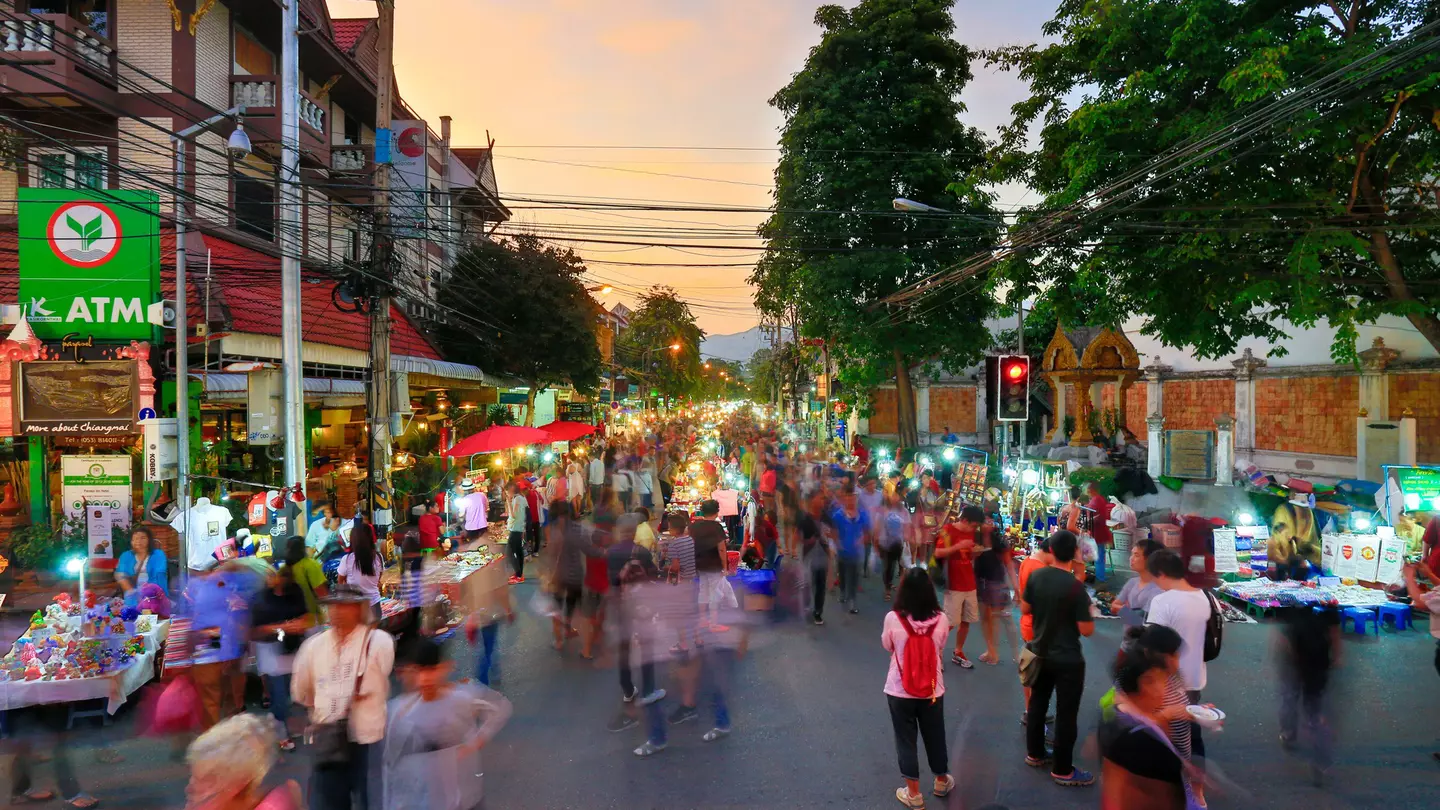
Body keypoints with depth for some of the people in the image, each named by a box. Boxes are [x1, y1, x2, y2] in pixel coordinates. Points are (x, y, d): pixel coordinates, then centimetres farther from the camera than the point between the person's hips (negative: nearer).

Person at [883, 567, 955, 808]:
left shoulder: (893, 618, -19)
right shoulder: (941, 619, -14)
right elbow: (940, 650, 3)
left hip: (900, 690, -2)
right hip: (932, 689, 2)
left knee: (906, 740, 14)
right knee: (935, 736, 23)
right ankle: (942, 781, 44)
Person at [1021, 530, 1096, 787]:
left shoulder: (1036, 576, -7)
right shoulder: (1075, 587, -24)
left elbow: (1024, 609, 6)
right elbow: (1087, 630, -18)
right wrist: (1087, 609, -1)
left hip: (1040, 653, 6)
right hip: (1068, 660, -6)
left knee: (1037, 703, 20)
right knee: (1066, 714, 6)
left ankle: (1034, 754, 34)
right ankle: (1062, 770, 17)